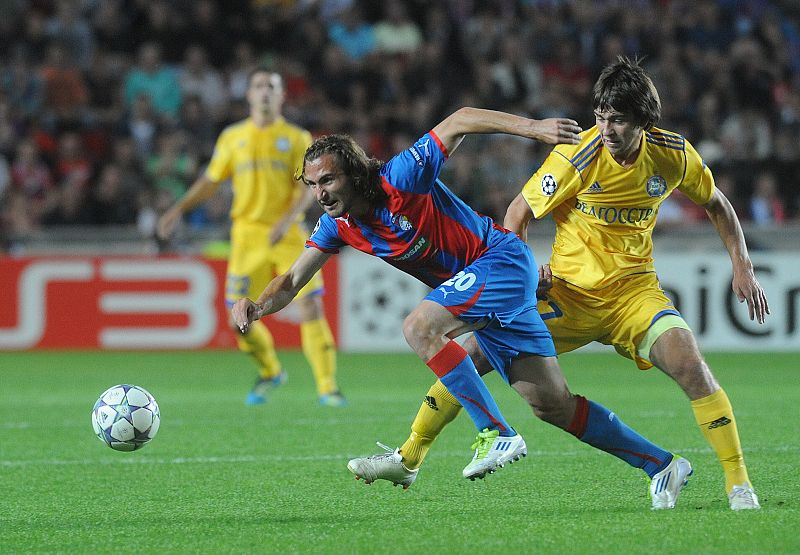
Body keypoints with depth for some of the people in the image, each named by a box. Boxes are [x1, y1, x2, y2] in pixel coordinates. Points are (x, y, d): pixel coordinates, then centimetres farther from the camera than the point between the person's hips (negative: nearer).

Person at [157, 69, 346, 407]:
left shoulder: (296, 138, 3)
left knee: (310, 306, -14)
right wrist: (180, 208, 5)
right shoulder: (233, 137, 10)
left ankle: (327, 388, -9)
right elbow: (211, 180, 18)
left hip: (288, 236, -2)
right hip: (247, 233, 2)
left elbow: (307, 188, -4)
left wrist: (288, 219, -21)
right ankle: (269, 372, 25)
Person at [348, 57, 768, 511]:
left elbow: (716, 203, 12)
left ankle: (739, 482, -14)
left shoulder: (675, 155, -8)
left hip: (634, 290, 1)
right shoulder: (577, 156, -17)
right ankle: (410, 458, 6)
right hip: (569, 290, 0)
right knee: (476, 350, -10)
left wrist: (743, 268, 7)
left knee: (688, 363, -25)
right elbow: (520, 212, -3)